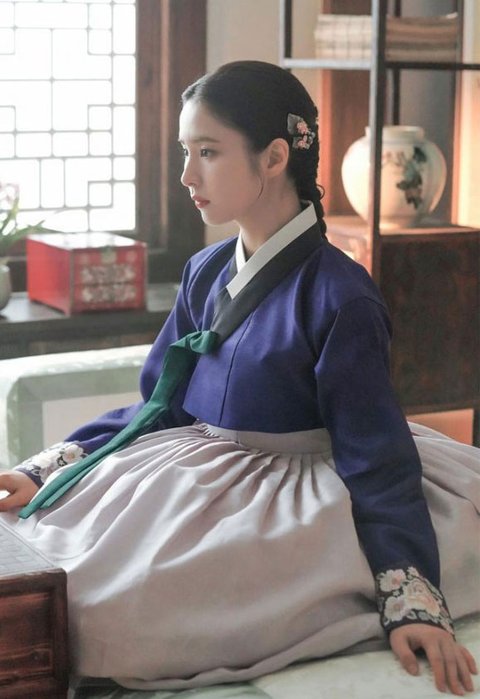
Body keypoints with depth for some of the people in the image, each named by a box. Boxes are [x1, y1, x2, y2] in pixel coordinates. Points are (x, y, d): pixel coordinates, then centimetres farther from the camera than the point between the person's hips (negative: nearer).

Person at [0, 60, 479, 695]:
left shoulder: (338, 297, -17)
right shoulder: (206, 273, 4)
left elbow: (375, 458, -16)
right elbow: (160, 406, 8)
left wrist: (411, 598, -23)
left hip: (290, 502, -6)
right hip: (195, 480, 7)